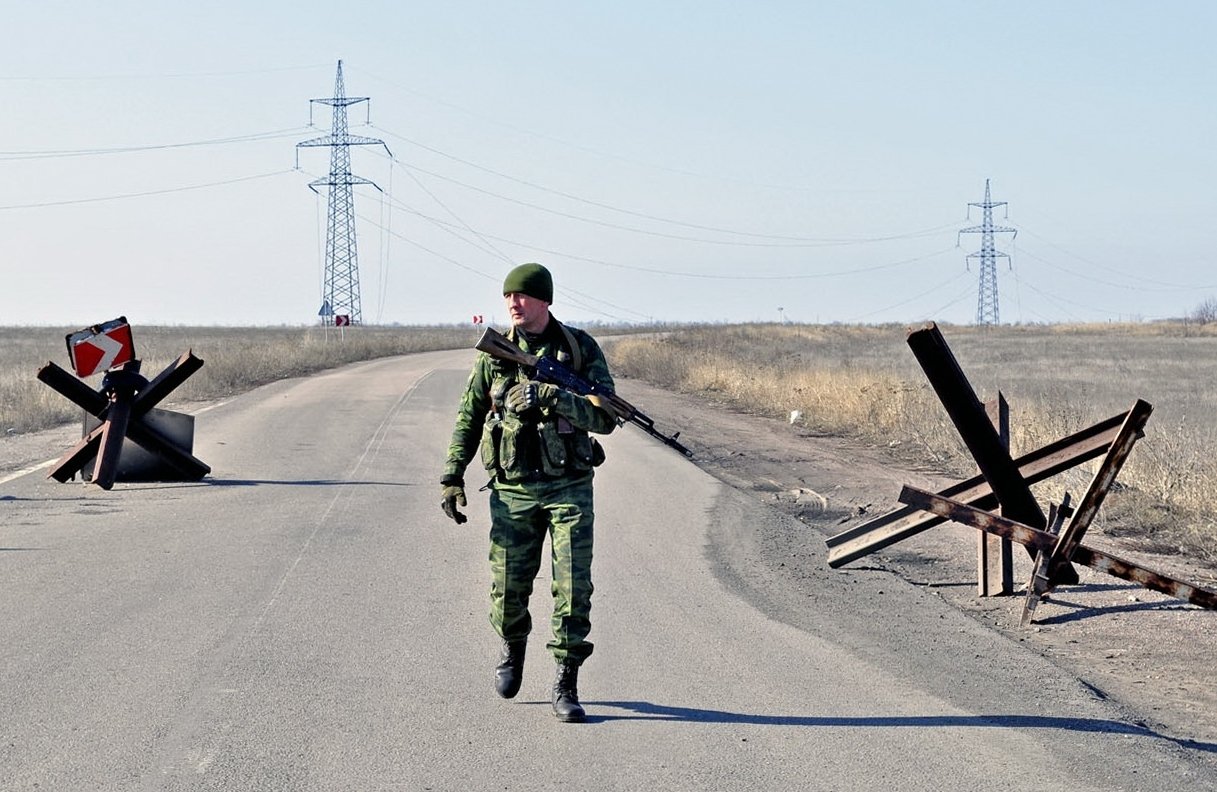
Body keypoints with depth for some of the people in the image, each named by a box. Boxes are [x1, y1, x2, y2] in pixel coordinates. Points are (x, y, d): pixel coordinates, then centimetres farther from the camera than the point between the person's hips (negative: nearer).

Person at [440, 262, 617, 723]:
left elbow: (606, 417, -9)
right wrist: (452, 477, 5)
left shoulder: (581, 349, -2)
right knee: (508, 590, 4)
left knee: (573, 589, -6)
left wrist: (552, 399, -23)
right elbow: (468, 417, 11)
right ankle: (513, 647, 37)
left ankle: (565, 686, 3)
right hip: (513, 490, 1)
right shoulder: (495, 353, 3)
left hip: (569, 486, -1)